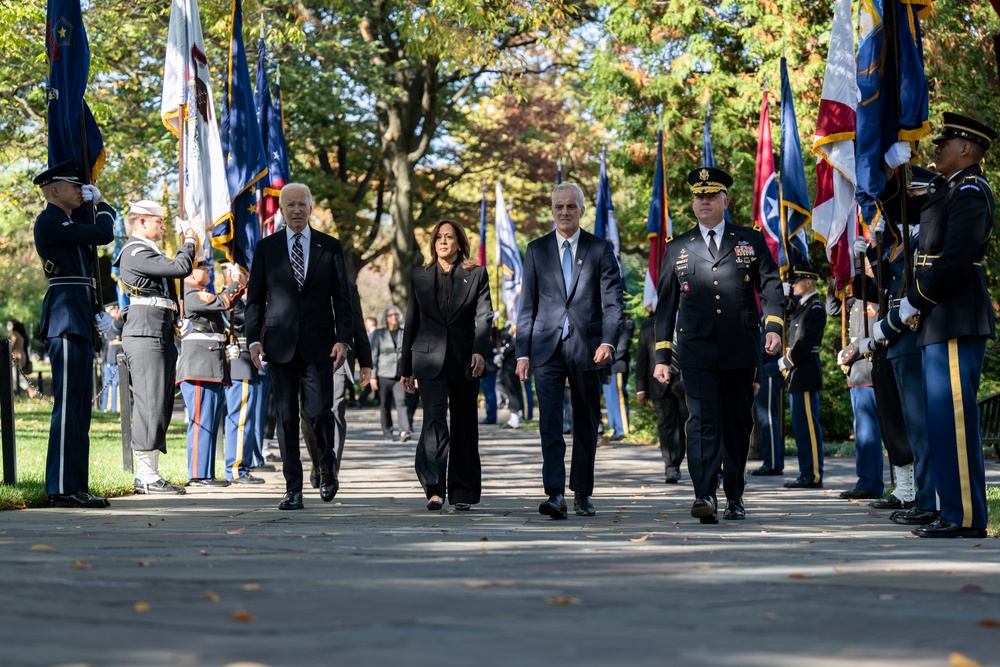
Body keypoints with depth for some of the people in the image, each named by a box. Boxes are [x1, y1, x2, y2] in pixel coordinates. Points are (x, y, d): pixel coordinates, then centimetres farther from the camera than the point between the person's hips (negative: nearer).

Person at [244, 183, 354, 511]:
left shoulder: (330, 247, 7)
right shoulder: (266, 247, 8)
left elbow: (342, 298, 5)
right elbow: (254, 297, 8)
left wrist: (343, 339, -7)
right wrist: (253, 339, -3)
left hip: (319, 345, -1)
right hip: (280, 345, 1)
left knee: (319, 411, -7)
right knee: (286, 417, 0)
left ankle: (328, 467, 22)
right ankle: (293, 489, 5)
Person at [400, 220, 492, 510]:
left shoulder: (476, 275, 7)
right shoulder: (419, 277, 12)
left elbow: (483, 316, -4)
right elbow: (412, 323, 14)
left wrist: (480, 351, -20)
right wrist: (406, 367, 13)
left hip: (465, 360, 0)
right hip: (429, 359, 0)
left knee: (464, 426, 5)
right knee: (434, 419, -15)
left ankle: (462, 493, 12)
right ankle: (434, 489, -19)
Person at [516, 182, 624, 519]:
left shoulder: (601, 249, 4)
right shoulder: (536, 249, 9)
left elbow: (612, 301, -2)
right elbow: (527, 305, 9)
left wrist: (608, 341, -17)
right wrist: (522, 352, 3)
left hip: (587, 348, 0)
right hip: (547, 349, 0)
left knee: (586, 424, 8)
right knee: (550, 422, -11)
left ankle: (582, 494, 20)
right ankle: (555, 494, -17)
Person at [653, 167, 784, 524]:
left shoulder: (751, 241, 11)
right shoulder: (677, 249, 13)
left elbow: (771, 286, 5)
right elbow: (665, 305, 13)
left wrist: (774, 326, -12)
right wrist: (662, 355, 6)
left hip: (741, 350, 1)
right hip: (697, 351, 0)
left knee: (738, 425, 7)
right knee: (703, 422, -13)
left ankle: (734, 498, 18)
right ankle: (705, 497, -21)